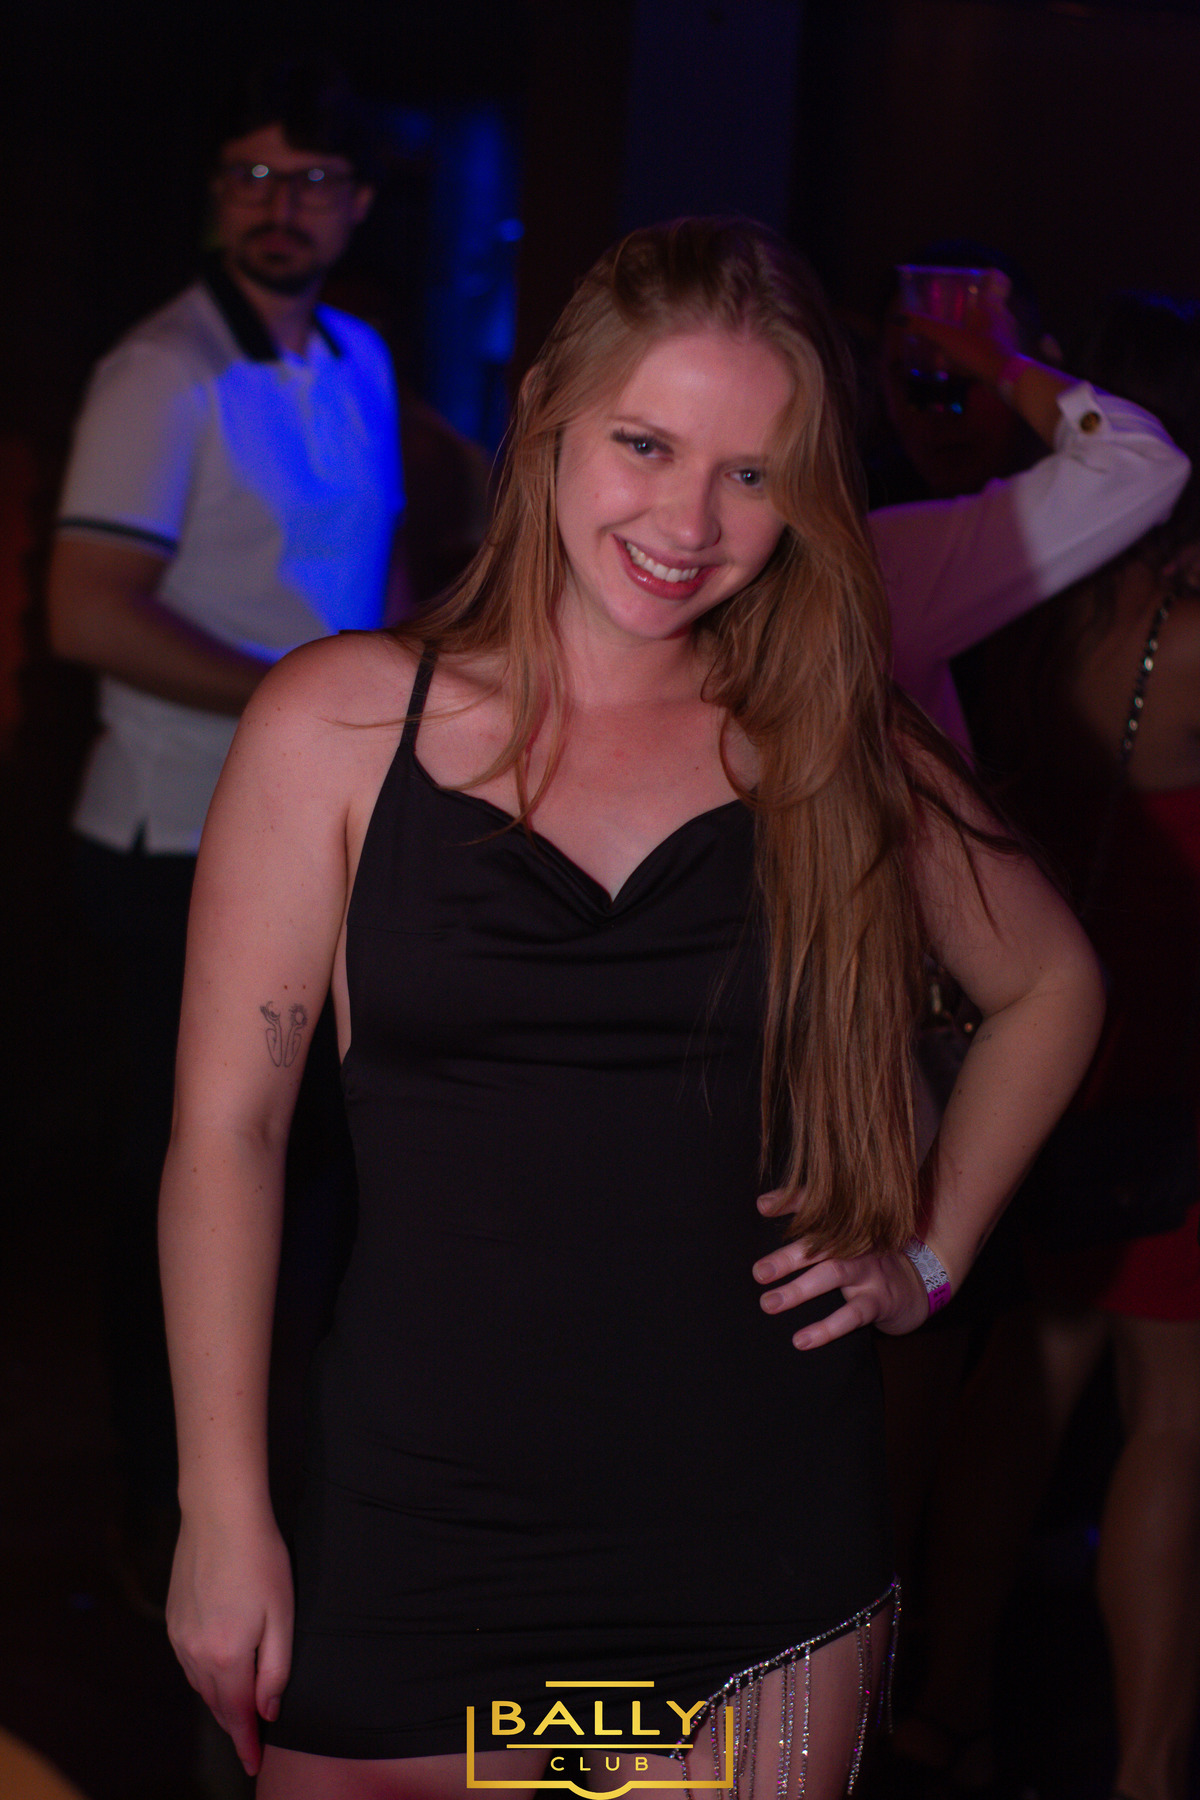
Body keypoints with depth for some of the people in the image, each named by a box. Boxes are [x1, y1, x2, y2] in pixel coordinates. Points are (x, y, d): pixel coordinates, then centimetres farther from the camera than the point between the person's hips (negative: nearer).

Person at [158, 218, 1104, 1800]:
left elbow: (1050, 983, 20)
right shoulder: (343, 722, -3)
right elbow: (227, 1130, -3)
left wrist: (930, 1256, 10)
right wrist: (224, 1519, -4)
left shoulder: (833, 752, 2)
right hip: (416, 1536, -1)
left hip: (763, 1540, 2)